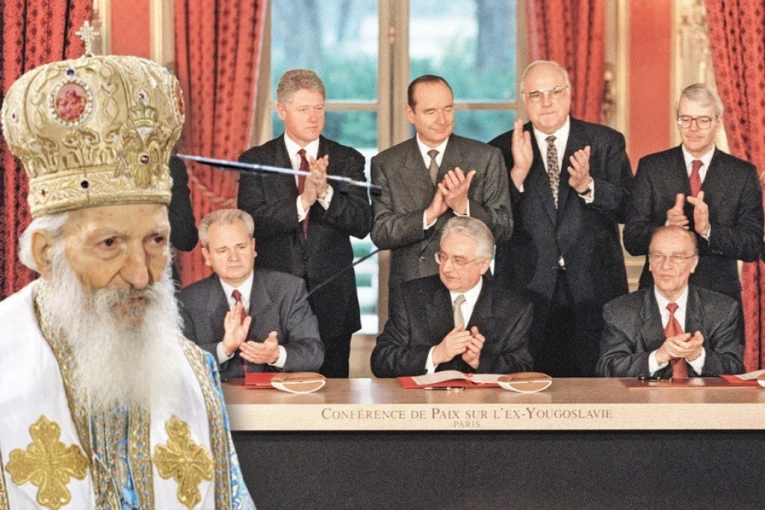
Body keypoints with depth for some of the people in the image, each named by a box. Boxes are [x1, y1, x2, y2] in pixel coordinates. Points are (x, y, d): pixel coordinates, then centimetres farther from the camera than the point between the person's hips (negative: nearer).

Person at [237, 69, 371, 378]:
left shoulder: (347, 160, 7)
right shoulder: (256, 161, 3)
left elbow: (362, 224, -4)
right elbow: (251, 223, -10)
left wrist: (325, 192, -20)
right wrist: (303, 202, -22)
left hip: (332, 298, 1)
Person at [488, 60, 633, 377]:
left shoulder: (606, 143, 7)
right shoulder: (501, 150, 7)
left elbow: (628, 208, -2)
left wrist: (587, 186, -18)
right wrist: (518, 173, -16)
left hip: (593, 291, 0)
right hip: (527, 292, 0)